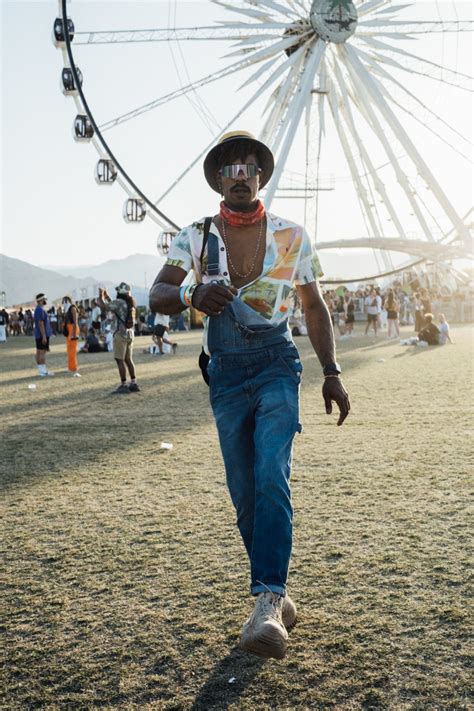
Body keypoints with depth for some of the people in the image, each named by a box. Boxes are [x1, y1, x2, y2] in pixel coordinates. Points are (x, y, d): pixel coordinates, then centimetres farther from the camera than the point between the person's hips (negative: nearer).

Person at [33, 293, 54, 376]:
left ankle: (41, 370, 15)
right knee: (43, 352, -8)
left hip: (39, 335, 10)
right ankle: (43, 371, -8)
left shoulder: (39, 309, 16)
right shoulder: (40, 310, -16)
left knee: (39, 352, 10)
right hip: (42, 335, -10)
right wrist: (44, 336, -23)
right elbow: (40, 323, -21)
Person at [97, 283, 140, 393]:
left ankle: (124, 385, -4)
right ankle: (134, 384, 14)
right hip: (130, 334, 8)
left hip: (121, 334, -8)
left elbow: (102, 305, -15)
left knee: (120, 360, -3)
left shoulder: (119, 302, -14)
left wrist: (101, 295, 3)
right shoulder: (130, 302, 11)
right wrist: (107, 297, 28)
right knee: (128, 360, 13)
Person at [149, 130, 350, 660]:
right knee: (243, 492, 6)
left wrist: (331, 372, 3)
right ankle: (275, 592, 22)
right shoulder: (196, 236, 2)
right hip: (226, 373, 2)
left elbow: (314, 307, 10)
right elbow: (157, 296, -8)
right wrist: (192, 295, -32)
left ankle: (267, 602, -24)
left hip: (276, 365, -2)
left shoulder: (291, 237, 2)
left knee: (271, 476, -21)